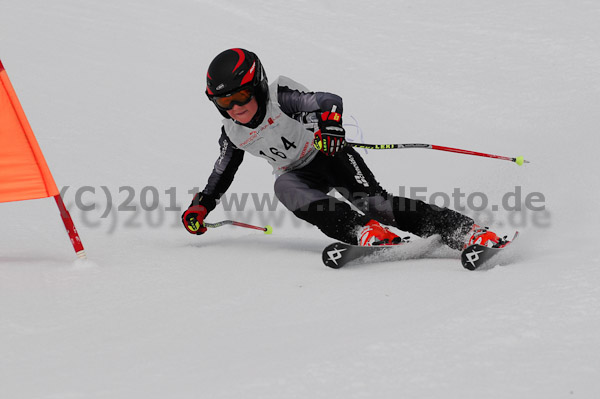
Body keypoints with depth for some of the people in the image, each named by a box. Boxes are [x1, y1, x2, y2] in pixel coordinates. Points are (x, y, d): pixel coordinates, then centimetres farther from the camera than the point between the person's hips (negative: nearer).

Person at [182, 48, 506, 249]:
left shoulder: (281, 97, -20)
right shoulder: (232, 133, -2)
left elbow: (330, 101, -28)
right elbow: (222, 172, 15)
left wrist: (330, 125, -49)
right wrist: (200, 206, 7)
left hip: (329, 154, -5)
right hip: (299, 173, 5)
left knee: (374, 203, -26)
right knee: (284, 188, -31)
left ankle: (465, 231, -31)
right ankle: (365, 232, -46)